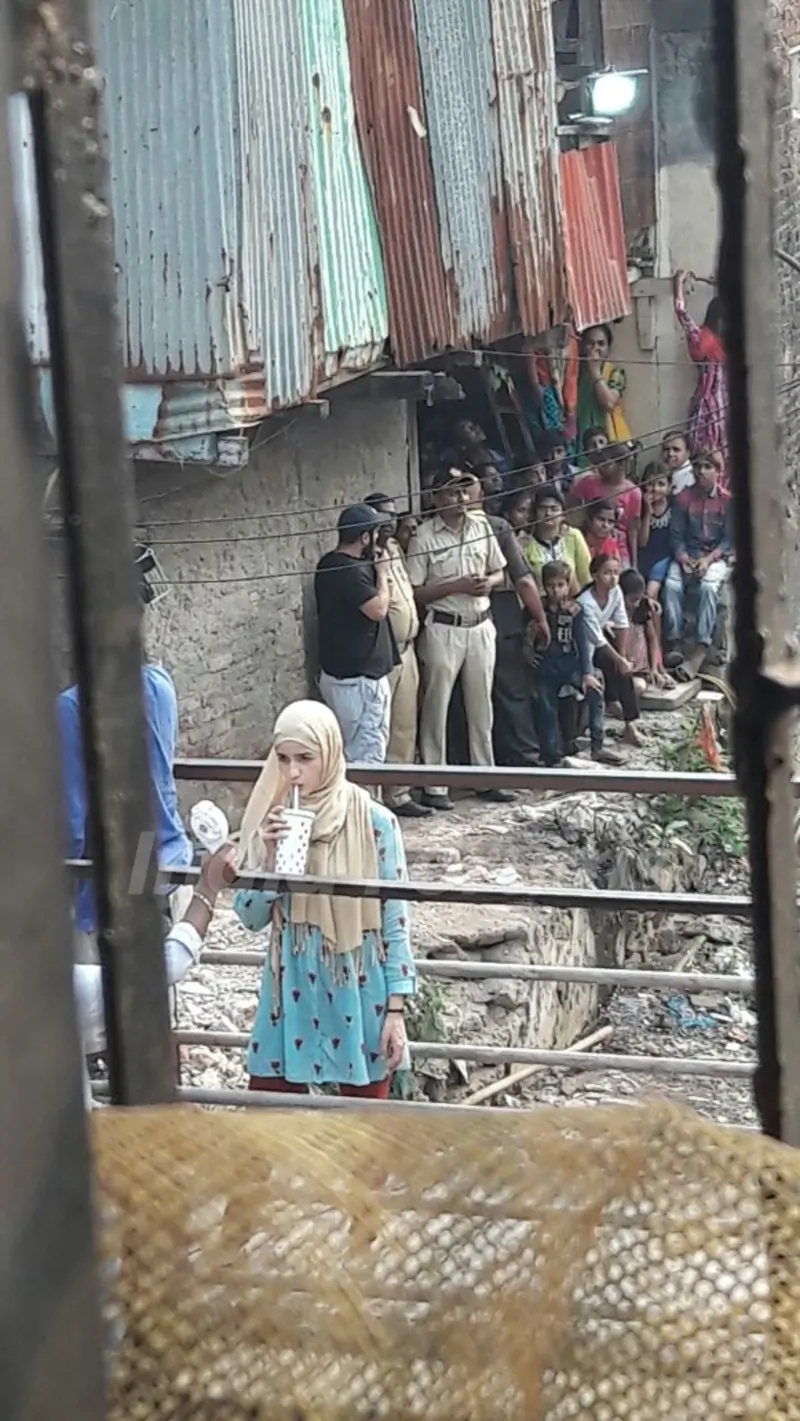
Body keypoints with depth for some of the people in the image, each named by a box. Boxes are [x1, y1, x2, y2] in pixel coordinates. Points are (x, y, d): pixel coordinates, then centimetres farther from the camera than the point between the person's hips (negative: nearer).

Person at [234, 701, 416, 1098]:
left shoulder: (374, 822, -11)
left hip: (358, 994, -3)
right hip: (291, 992, 3)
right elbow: (250, 917, 0)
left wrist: (396, 1009, -8)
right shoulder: (269, 818, -2)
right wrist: (270, 857, -16)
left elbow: (394, 922, -6)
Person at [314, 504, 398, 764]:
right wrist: (382, 571, -9)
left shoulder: (330, 564, 10)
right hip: (358, 678, -10)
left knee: (351, 752, 17)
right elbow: (378, 609, -22)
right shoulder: (351, 571, -22)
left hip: (338, 672, 10)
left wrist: (374, 570, 9)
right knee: (368, 756, -5)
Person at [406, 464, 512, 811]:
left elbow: (499, 572, 16)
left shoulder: (481, 525, 6)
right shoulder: (425, 538, -9)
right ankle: (434, 786, 7)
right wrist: (456, 586, -17)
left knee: (481, 707, 13)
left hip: (481, 626, 5)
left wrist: (488, 583, -6)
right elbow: (414, 592, -11)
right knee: (436, 708, 1)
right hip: (443, 629, -5)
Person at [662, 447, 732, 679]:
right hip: (686, 555, 2)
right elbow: (676, 535, 2)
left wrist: (708, 560, -17)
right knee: (671, 584, -28)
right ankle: (674, 644, -27)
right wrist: (684, 559, -14)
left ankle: (700, 651, -37)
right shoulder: (683, 498, 3)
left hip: (716, 557, -2)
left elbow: (729, 540, -4)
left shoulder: (727, 500, -2)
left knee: (709, 586, -33)